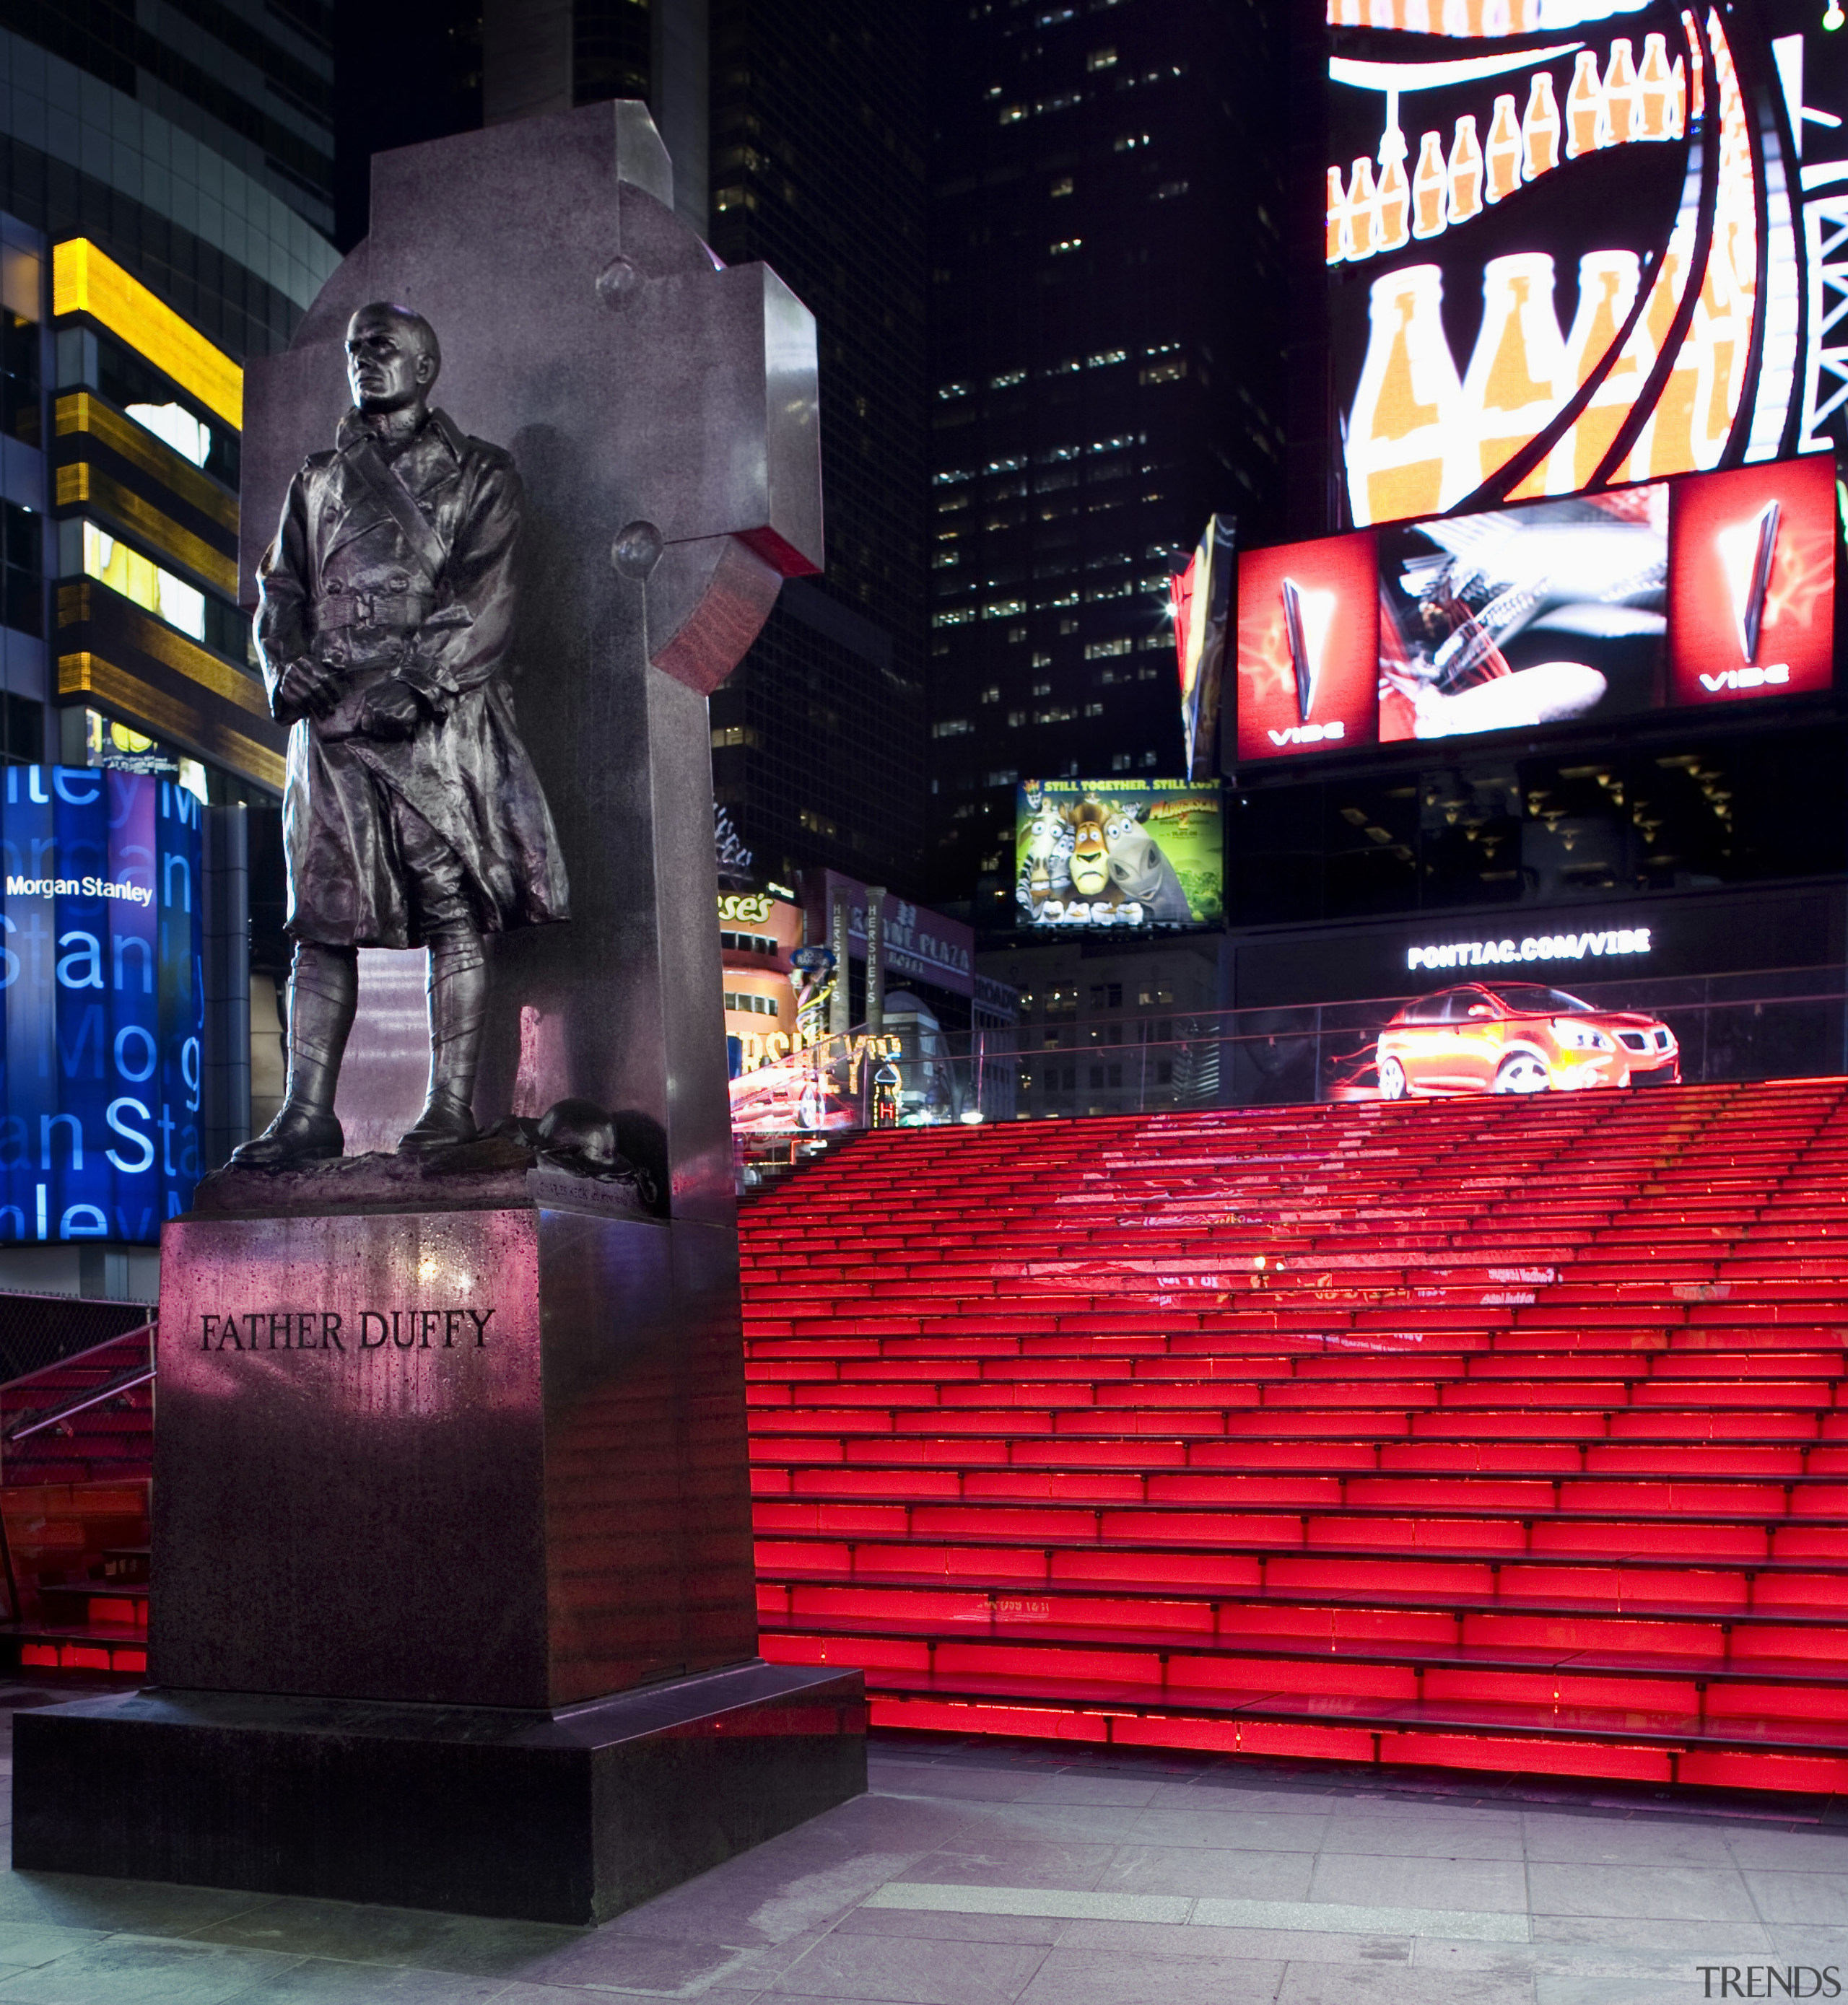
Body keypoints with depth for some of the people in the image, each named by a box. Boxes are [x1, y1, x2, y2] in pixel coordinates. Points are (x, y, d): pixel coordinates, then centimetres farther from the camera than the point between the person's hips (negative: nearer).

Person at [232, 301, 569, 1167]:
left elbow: (484, 599, -3)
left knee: (455, 911, -7)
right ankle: (308, 1112, -2)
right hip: (331, 723, 4)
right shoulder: (317, 482, 23)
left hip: (440, 719, -4)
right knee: (322, 919, -2)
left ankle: (452, 1106, -5)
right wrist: (288, 666, -4)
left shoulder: (477, 474, 10)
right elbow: (279, 591, 17)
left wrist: (413, 680, -16)